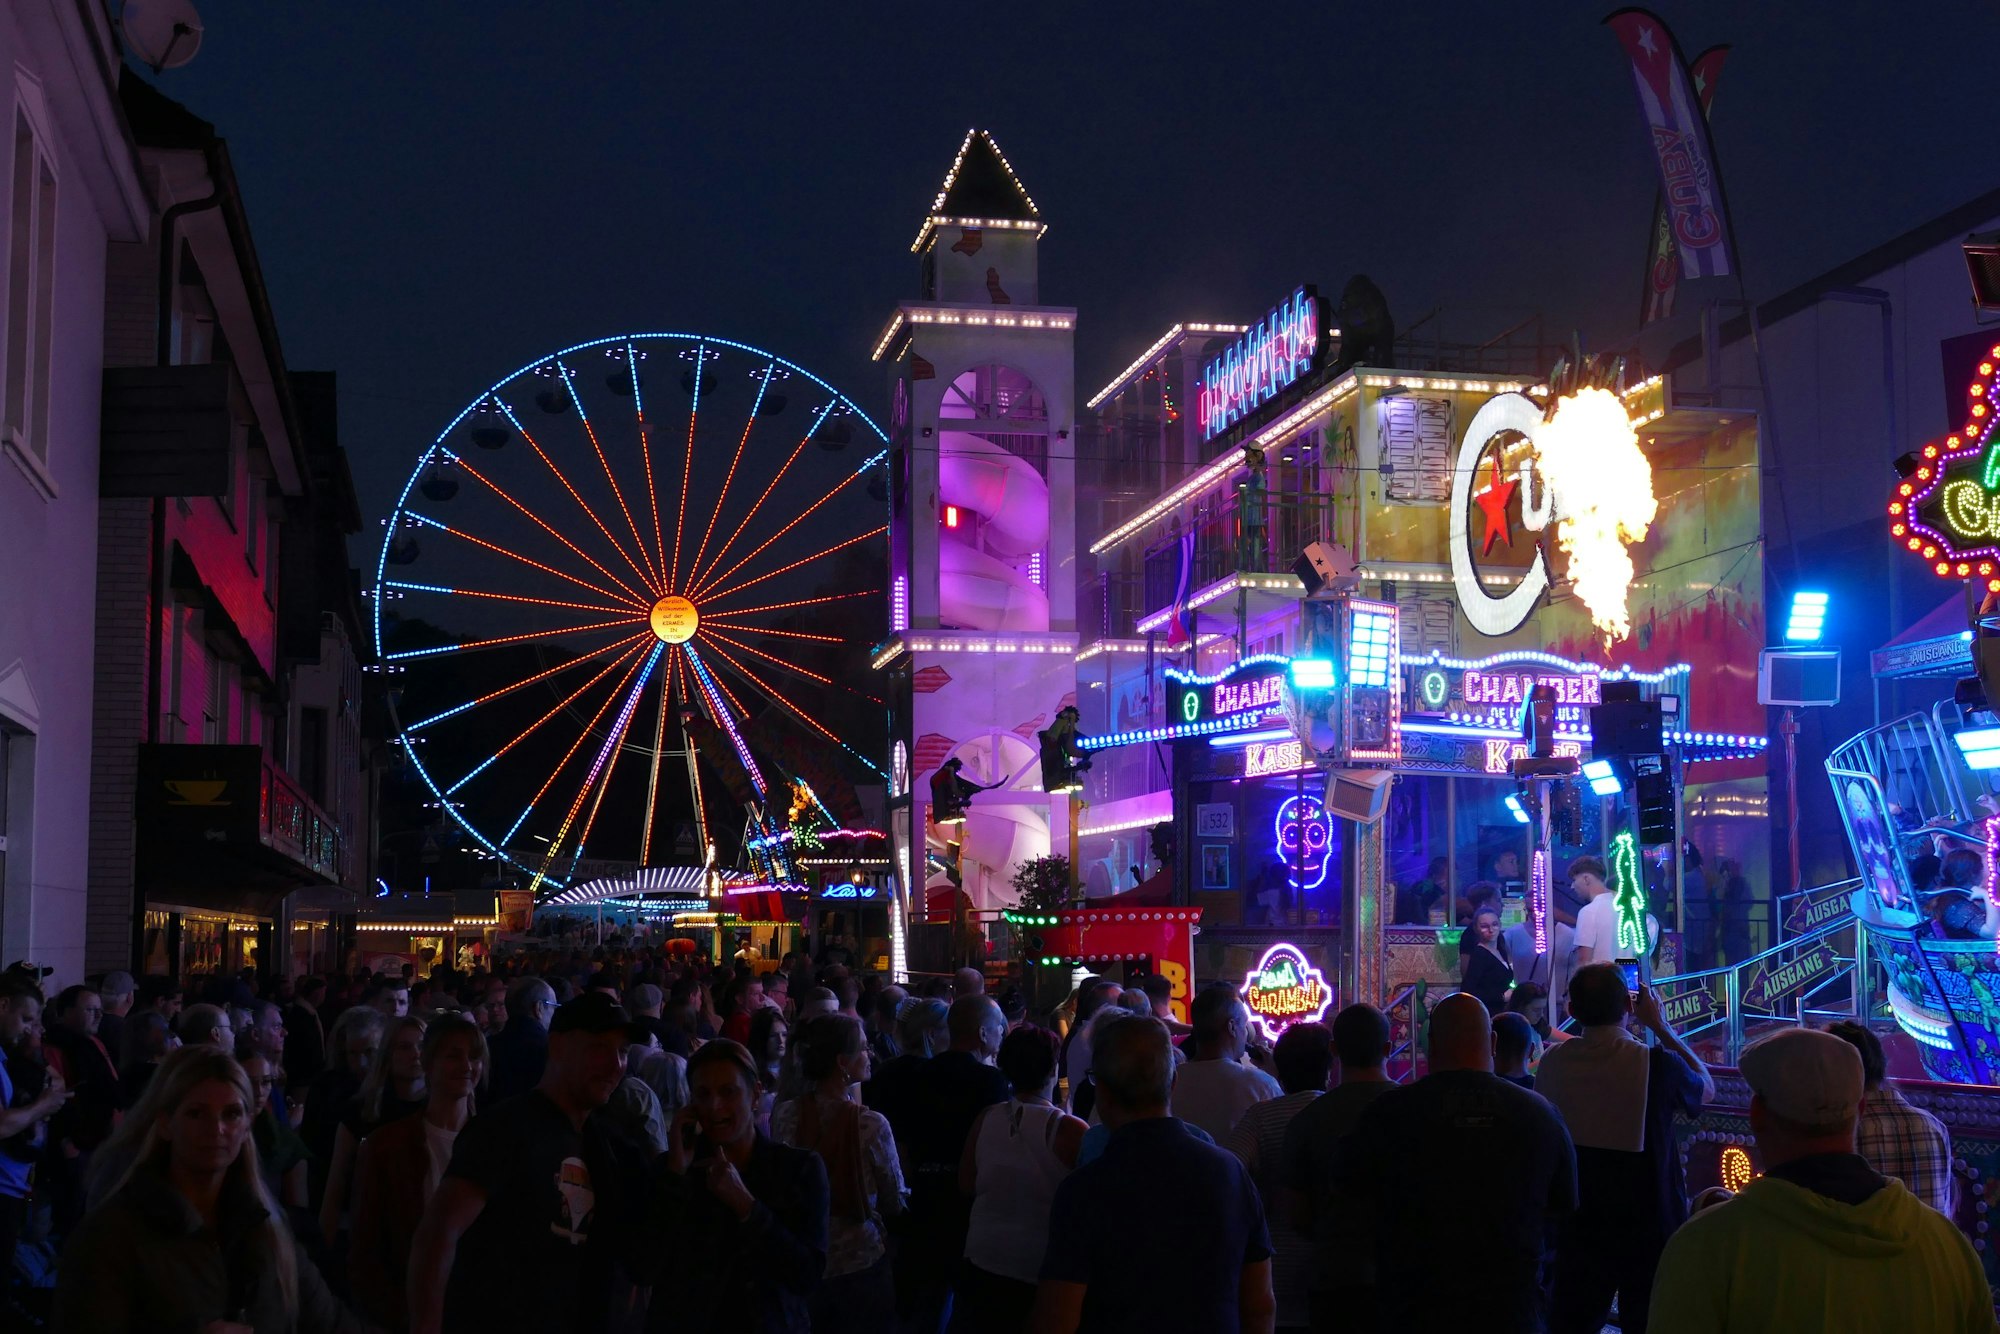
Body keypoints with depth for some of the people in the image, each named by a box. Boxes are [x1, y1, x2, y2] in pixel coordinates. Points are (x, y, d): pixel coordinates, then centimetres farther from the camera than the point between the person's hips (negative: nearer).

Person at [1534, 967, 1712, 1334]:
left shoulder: (1553, 1062, -9)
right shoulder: (1657, 1063, -18)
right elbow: (1706, 1088, 6)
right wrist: (1659, 1024, 10)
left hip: (1578, 1228, 3)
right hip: (1649, 1230, -2)